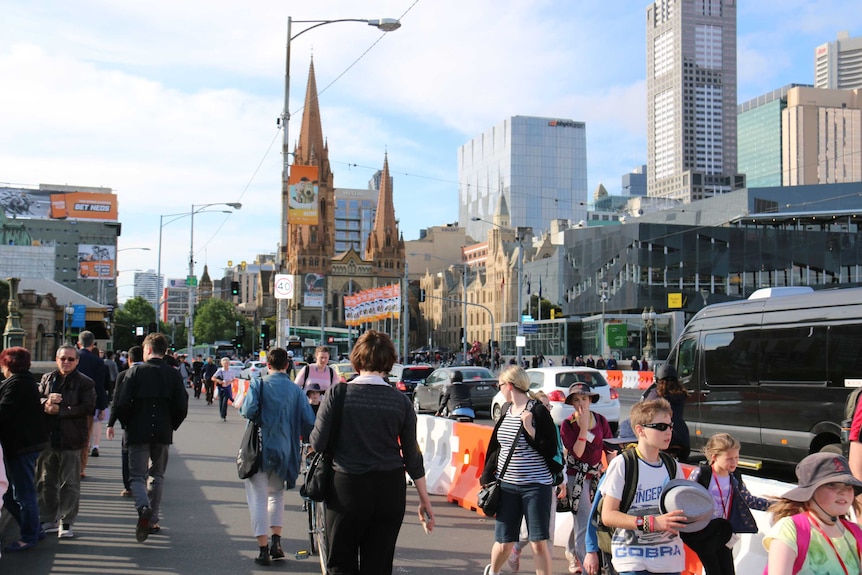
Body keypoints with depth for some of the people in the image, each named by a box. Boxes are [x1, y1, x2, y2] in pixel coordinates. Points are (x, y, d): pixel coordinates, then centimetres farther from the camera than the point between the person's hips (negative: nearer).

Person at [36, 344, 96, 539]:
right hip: (47, 437, 5)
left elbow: (87, 408, -13)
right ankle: (48, 520, 24)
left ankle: (66, 522, 7)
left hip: (71, 440, -5)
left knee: (69, 483, 0)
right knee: (46, 481, 12)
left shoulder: (85, 383, -3)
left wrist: (59, 410, -17)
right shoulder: (47, 379, 12)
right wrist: (46, 402, -15)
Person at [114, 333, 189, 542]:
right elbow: (182, 408, -3)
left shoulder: (135, 371, -6)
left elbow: (123, 404, -10)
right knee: (157, 476, 15)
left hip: (138, 433, -2)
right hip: (163, 434, 2)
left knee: (137, 476, 4)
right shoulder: (174, 374, 1)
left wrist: (127, 425, 6)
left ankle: (144, 507, -24)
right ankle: (152, 519, 16)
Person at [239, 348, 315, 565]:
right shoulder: (295, 390, 2)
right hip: (283, 450, 3)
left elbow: (248, 411, -21)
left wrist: (243, 408, 2)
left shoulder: (258, 384, -6)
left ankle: (263, 549, 2)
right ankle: (276, 541, 12)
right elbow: (309, 421, -1)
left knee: (259, 497, 4)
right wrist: (301, 436, 18)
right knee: (277, 494, 23)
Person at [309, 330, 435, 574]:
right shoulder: (400, 401, -2)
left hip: (346, 489, -2)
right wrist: (425, 499, 10)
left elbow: (318, 443, -10)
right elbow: (412, 456, 1)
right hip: (390, 490, 2)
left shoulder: (338, 393, -9)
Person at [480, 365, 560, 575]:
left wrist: (530, 429, -21)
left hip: (536, 485, -5)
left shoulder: (538, 411, -10)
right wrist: (487, 475, 16)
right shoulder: (506, 409, 10)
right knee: (504, 542, 9)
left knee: (539, 542, -4)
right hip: (506, 485, 5)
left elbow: (551, 451, -13)